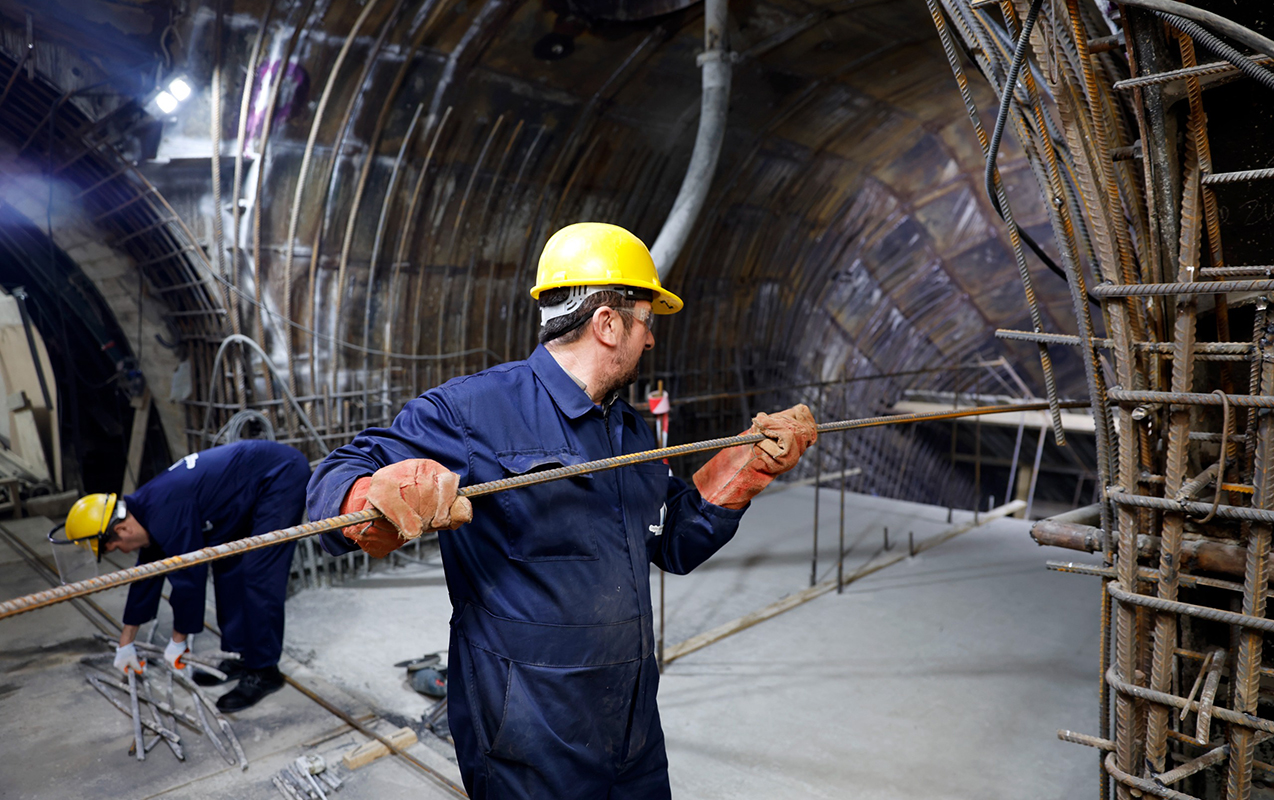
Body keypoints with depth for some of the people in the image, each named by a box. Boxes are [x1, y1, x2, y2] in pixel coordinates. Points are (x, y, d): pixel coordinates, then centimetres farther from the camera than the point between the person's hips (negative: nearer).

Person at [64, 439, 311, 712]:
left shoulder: (167, 513, -23)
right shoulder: (148, 507, 8)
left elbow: (189, 577, -16)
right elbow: (148, 576, 19)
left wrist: (178, 641, 0)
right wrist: (126, 642, 26)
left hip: (281, 476, -10)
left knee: (258, 577, -12)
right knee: (227, 565, 13)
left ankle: (263, 672, -1)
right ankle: (238, 657, 23)